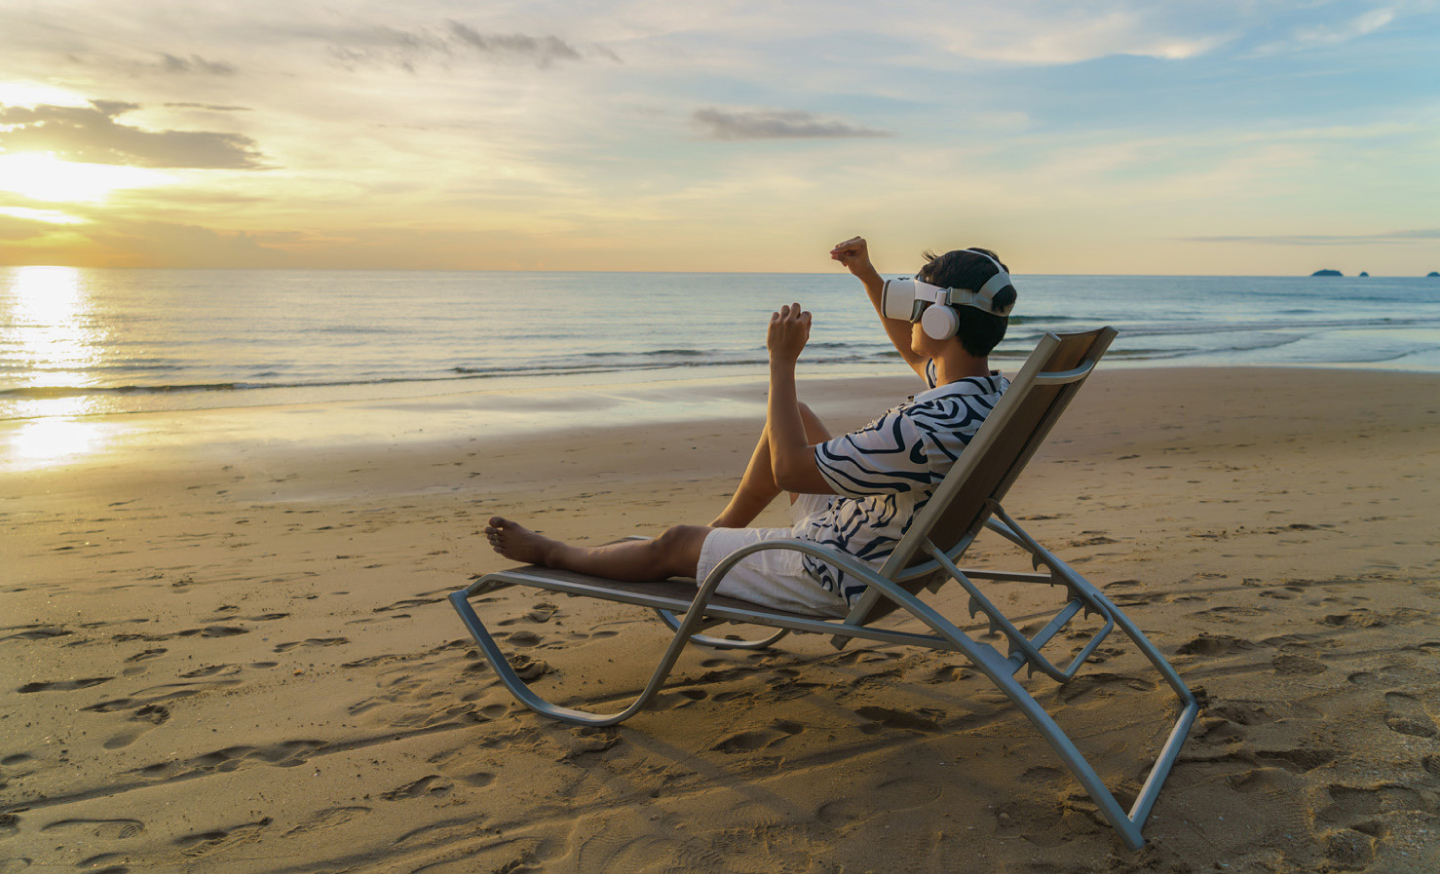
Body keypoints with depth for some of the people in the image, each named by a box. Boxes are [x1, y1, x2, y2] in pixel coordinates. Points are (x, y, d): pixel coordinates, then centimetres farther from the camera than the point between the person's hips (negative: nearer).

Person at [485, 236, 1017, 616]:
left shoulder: (928, 429, -36)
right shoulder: (990, 388, -7)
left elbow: (788, 470, -29)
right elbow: (915, 353, 17)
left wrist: (783, 359, -23)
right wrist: (868, 275, 9)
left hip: (834, 580, -8)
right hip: (862, 528, 8)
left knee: (674, 545, 7)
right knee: (790, 414, 17)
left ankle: (550, 554, 32)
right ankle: (725, 528, 34)